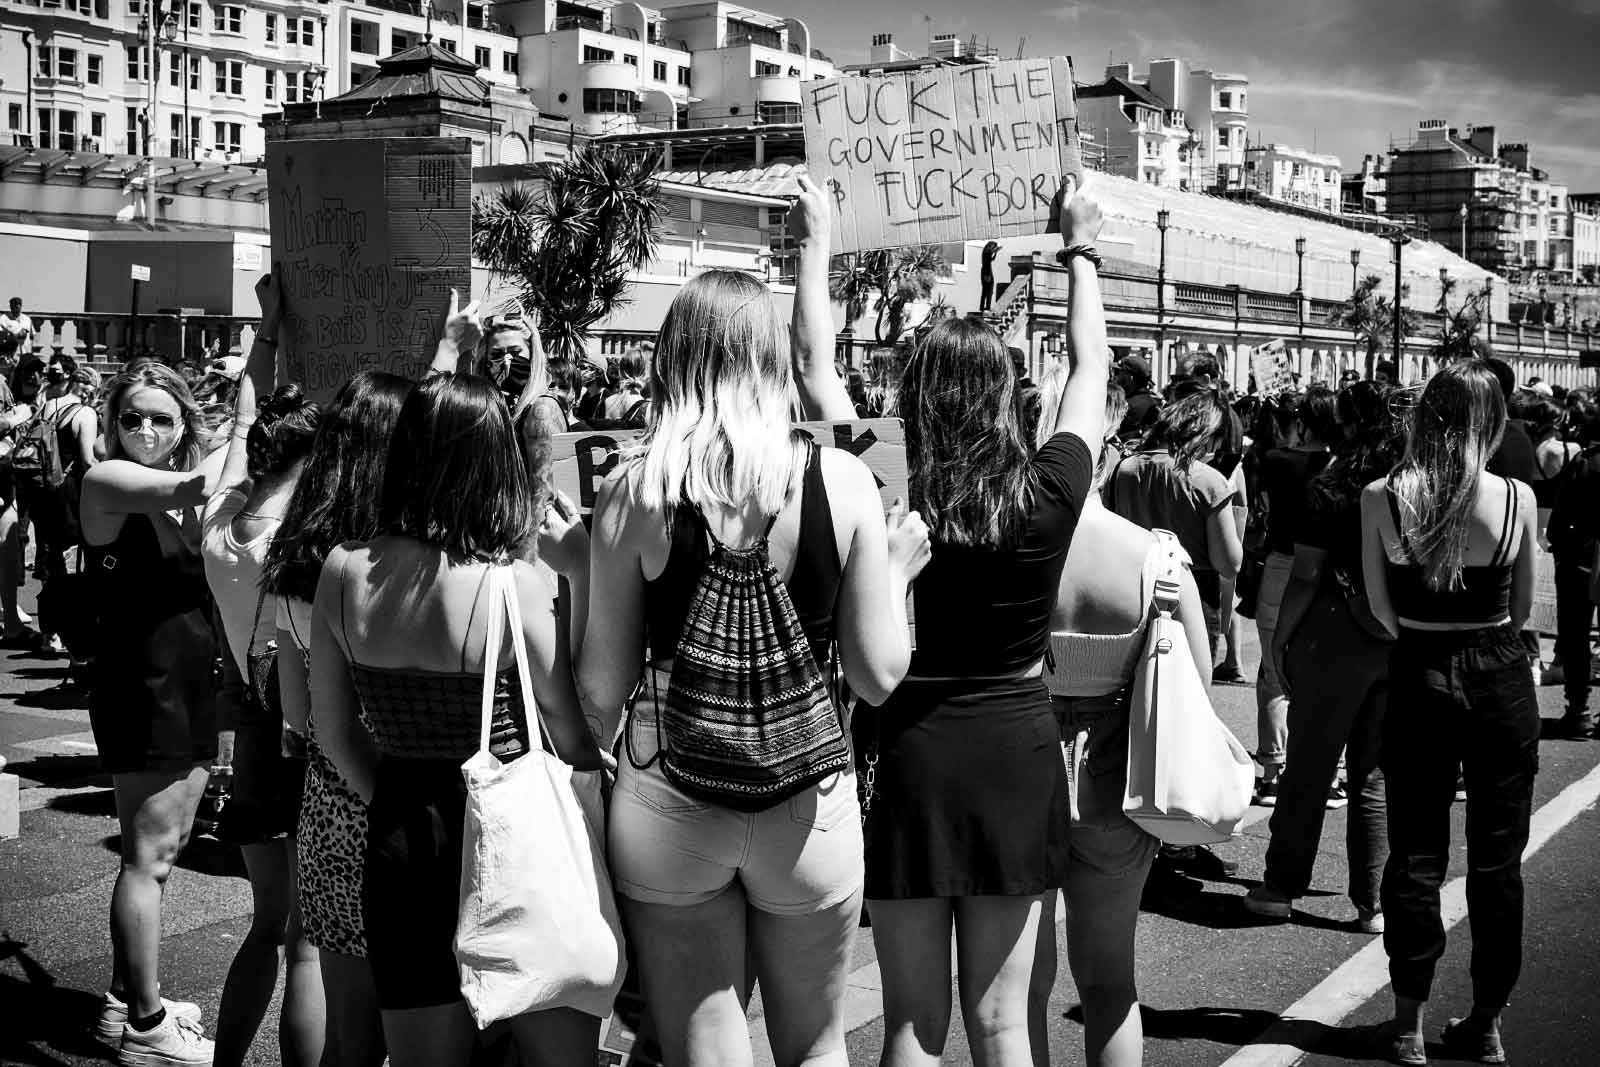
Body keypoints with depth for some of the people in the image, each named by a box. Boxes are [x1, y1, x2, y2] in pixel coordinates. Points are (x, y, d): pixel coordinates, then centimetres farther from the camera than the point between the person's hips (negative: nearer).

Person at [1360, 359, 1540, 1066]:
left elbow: (1382, 610, -2)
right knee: (1497, 860, 11)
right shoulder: (1515, 497, -10)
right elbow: (1522, 609, 1)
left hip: (1419, 680, 0)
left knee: (1415, 855, 10)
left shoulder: (1380, 498, -10)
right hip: (1501, 682, 0)